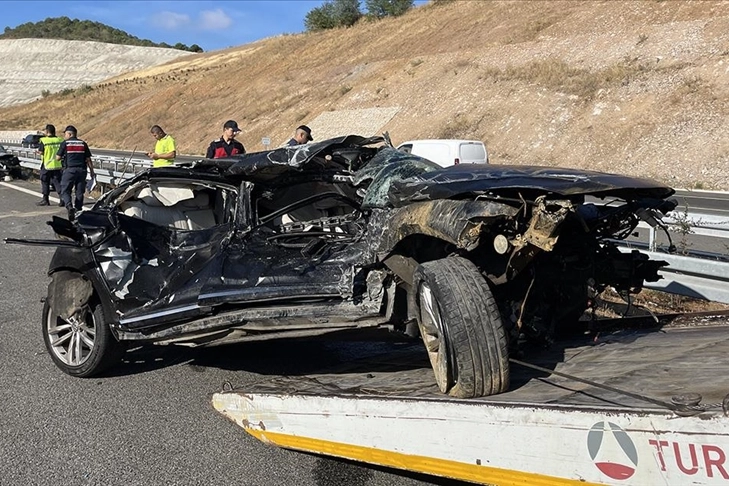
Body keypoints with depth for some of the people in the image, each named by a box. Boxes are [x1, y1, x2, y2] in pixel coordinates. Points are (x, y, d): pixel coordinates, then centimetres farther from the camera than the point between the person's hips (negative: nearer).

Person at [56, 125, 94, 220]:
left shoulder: (64, 143, 0)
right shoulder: (83, 143, 9)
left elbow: (58, 158, 2)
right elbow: (88, 160, 8)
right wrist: (92, 172, 14)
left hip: (69, 170, -3)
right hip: (82, 170, 3)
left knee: (65, 191, 2)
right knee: (79, 192, 9)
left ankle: (69, 206, -22)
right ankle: (78, 210, 9)